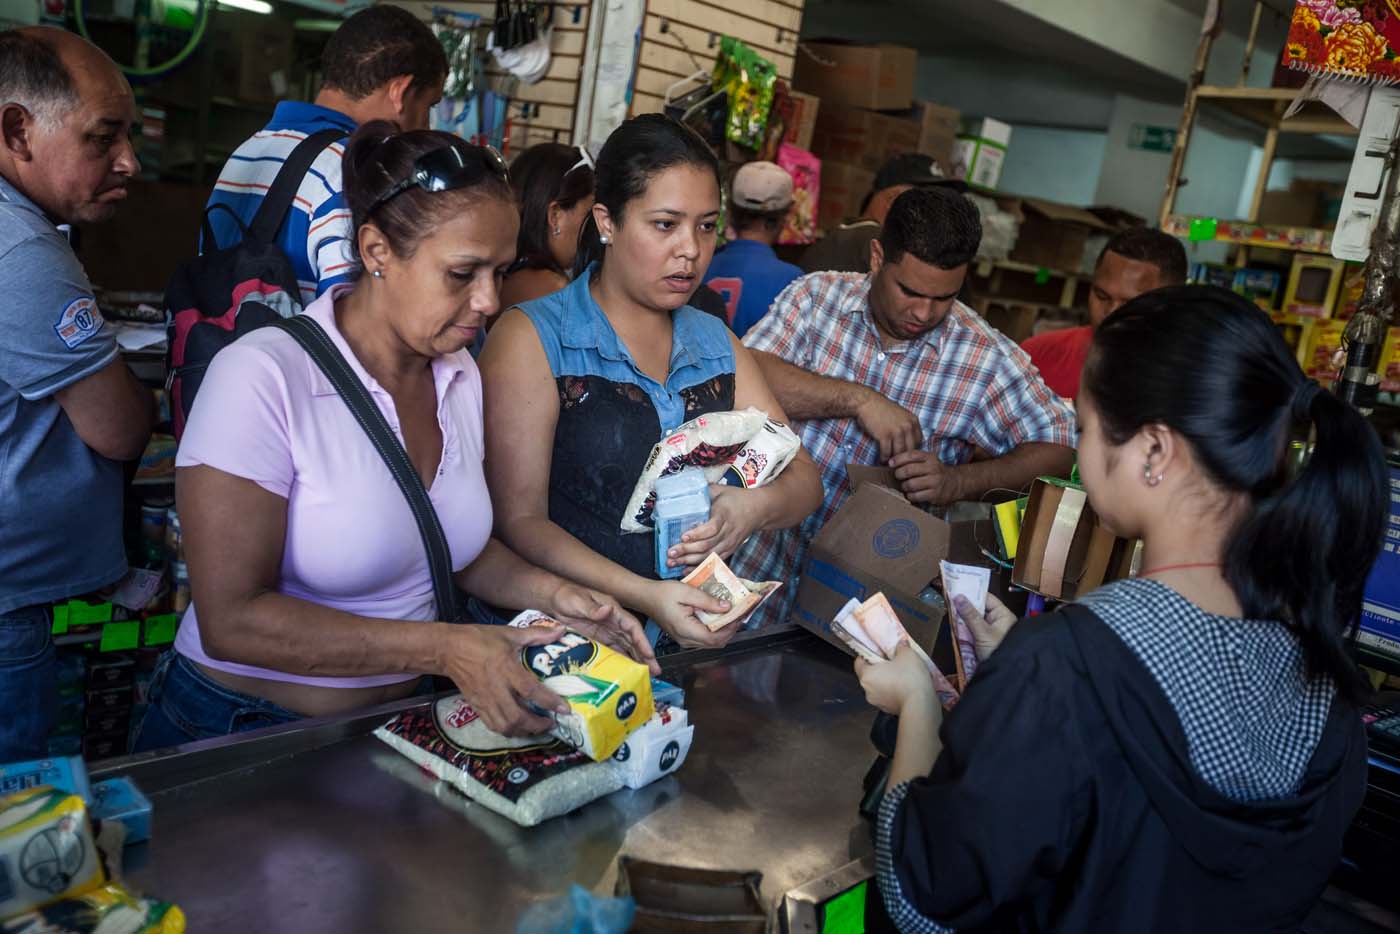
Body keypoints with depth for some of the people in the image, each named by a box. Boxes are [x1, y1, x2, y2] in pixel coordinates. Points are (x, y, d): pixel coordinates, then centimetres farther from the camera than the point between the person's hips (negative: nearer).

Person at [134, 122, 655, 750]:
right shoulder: (262, 376, -18)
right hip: (240, 735, -5)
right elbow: (231, 621, -20)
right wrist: (442, 649, -23)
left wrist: (549, 594, -3)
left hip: (401, 720, 6)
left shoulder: (460, 374, 5)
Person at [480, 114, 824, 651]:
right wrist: (643, 594, -25)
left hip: (695, 643, 4)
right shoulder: (533, 339, -6)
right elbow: (518, 520, -11)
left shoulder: (717, 344, 12)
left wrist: (756, 508, -14)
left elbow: (803, 480, 10)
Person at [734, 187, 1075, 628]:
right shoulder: (819, 295, 1)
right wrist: (858, 399, -20)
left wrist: (957, 482, -13)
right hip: (771, 554, 0)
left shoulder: (985, 356, -1)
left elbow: (1058, 450, 3)